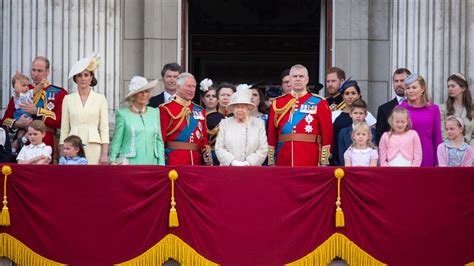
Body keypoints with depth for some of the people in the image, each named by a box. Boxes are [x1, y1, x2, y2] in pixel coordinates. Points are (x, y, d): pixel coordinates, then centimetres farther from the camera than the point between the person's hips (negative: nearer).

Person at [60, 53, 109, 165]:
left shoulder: (100, 98, 5)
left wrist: (104, 154, -5)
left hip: (93, 147, -1)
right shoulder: (68, 99, 9)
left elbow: (104, 128, 3)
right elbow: (64, 129, 9)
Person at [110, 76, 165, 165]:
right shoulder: (122, 114, 2)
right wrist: (112, 161, -1)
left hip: (151, 163, 3)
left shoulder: (155, 113, 13)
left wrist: (161, 164, 9)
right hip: (130, 163, -3)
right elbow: (116, 142, 4)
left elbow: (159, 141, 15)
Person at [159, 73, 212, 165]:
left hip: (197, 160, 5)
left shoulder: (199, 111, 16)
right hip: (174, 161, -5)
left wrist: (206, 153, 0)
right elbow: (161, 136, -6)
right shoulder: (166, 109, -1)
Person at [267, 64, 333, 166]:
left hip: (310, 162, -2)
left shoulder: (319, 103, 3)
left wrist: (324, 162, -4)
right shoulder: (278, 103, 10)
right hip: (284, 161, 2)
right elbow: (271, 134, 10)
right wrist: (271, 162, 6)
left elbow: (327, 133, 1)